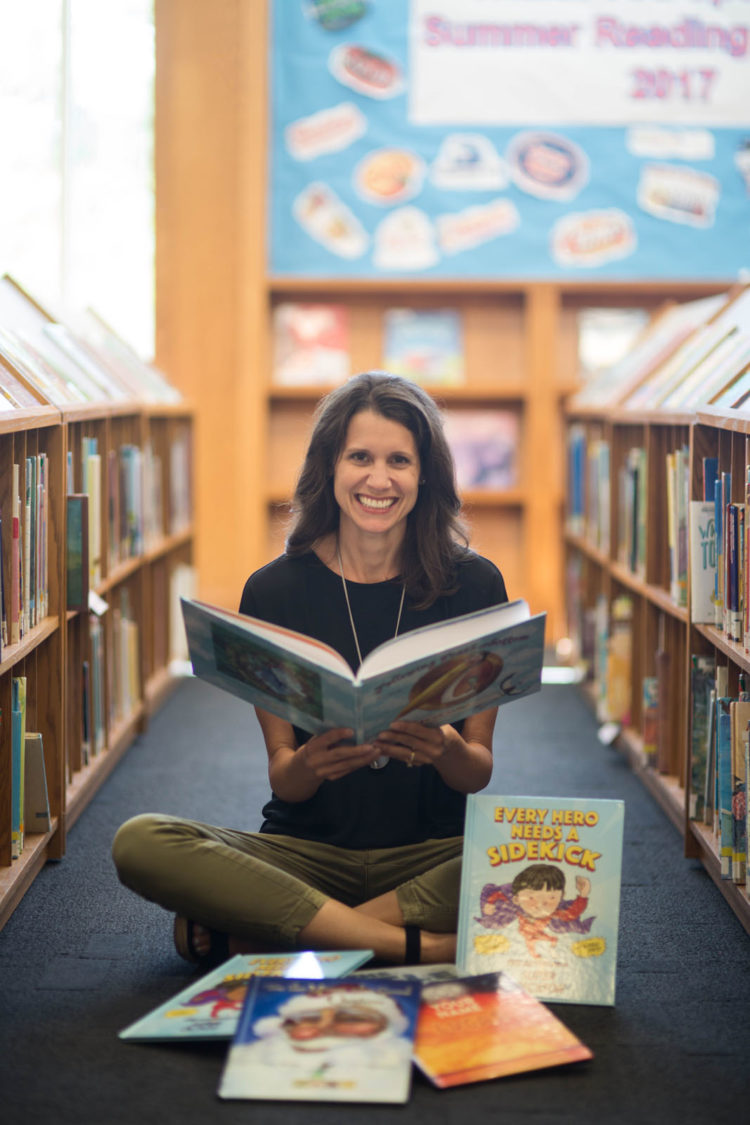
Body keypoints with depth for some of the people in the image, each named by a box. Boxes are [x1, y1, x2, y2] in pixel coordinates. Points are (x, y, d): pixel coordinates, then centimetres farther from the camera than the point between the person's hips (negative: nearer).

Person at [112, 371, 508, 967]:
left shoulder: (474, 584, -1)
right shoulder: (274, 591, -1)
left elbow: (479, 771, 1)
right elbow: (283, 778, 0)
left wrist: (446, 751, -23)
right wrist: (308, 764, -24)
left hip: (435, 853, 0)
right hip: (309, 848, 1)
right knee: (141, 842, -25)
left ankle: (253, 933, -24)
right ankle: (419, 944, -26)